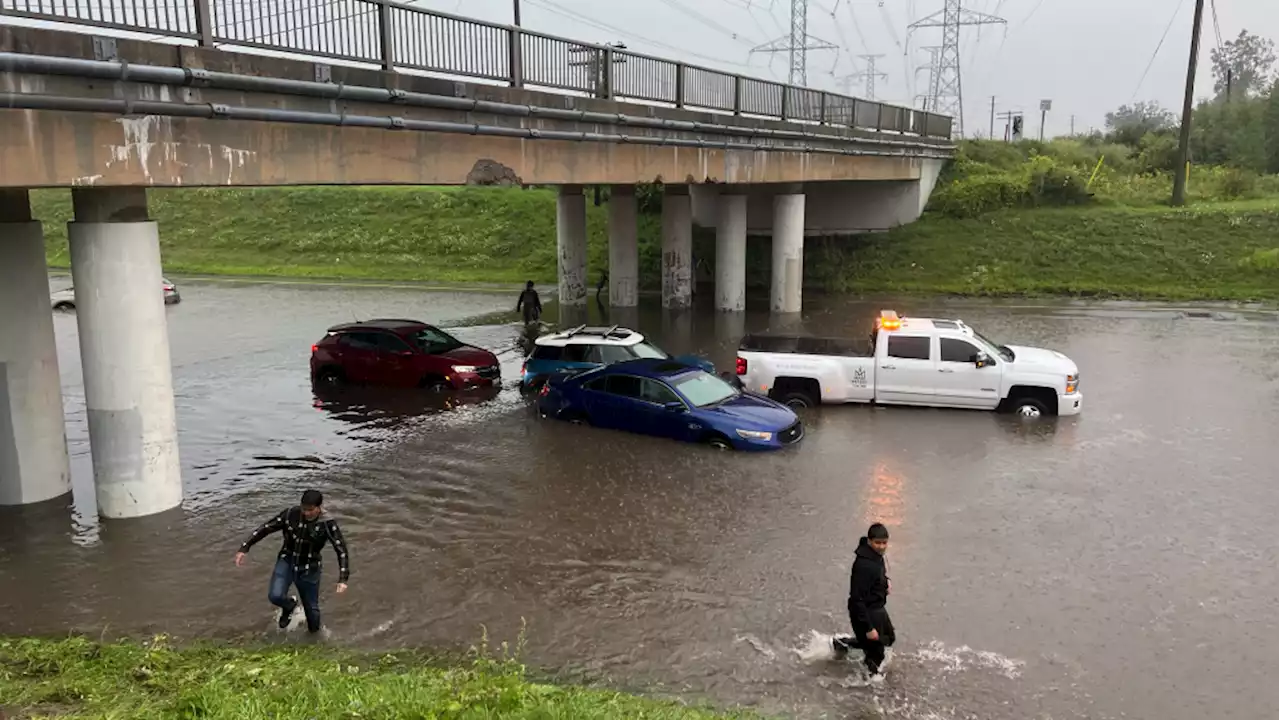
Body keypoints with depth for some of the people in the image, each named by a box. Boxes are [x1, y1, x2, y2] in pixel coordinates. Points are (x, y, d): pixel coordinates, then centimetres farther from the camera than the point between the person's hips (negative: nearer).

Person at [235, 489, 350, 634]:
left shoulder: (328, 524, -19)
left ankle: (314, 633, 42)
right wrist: (244, 548, -10)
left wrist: (343, 579, -29)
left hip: (309, 569, -1)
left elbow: (341, 551, -20)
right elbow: (266, 528, -7)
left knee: (311, 607, 10)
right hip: (286, 562, 1)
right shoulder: (291, 514, -15)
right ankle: (289, 605, 15)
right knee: (275, 596, -23)